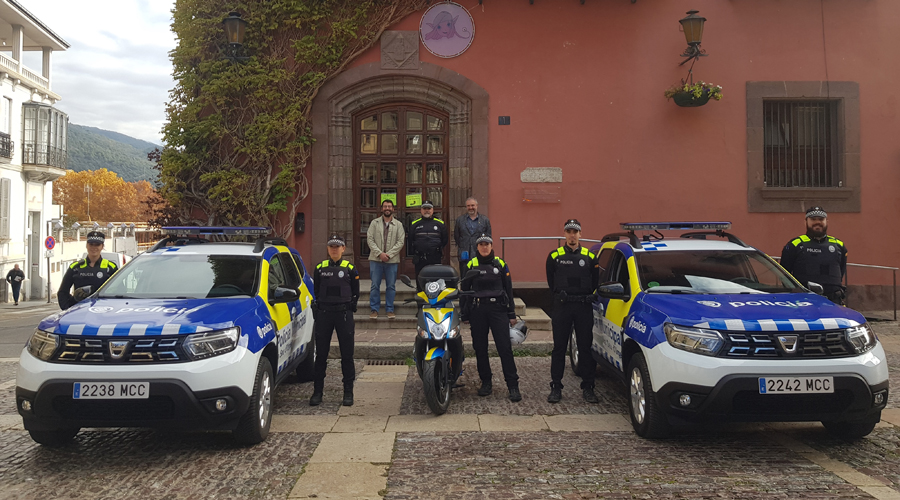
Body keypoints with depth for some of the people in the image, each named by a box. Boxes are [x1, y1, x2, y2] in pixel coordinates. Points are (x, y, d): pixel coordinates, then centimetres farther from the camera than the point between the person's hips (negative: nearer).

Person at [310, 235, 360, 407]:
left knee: (347, 354, 1)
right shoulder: (320, 268, 8)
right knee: (321, 354, 5)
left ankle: (348, 392, 9)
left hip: (344, 314, -2)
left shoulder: (350, 268, 3)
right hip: (323, 314, 2)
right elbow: (316, 291, 14)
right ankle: (317, 391, 13)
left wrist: (349, 307, 1)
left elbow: (355, 293, 8)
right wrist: (318, 308, 6)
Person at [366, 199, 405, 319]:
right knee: (375, 285, 2)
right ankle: (374, 309, 9)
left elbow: (400, 242, -1)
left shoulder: (398, 225, 7)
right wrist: (379, 253, -12)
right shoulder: (375, 223, 7)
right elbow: (370, 239, 0)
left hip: (392, 260, 0)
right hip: (376, 259, 0)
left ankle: (390, 310, 12)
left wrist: (389, 254, -11)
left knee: (391, 286, 4)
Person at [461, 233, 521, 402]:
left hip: (498, 309, -1)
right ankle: (486, 382, 18)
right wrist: (464, 314, 6)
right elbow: (464, 291, 11)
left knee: (505, 347, -8)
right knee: (480, 348, 4)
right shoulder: (471, 265, 8)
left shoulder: (501, 264, 7)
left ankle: (513, 385, -6)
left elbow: (509, 290, 10)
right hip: (477, 310, 1)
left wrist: (512, 314, 6)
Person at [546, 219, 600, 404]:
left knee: (585, 347, 3)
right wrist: (560, 296, 8)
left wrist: (585, 297, 5)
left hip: (584, 307, 1)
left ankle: (587, 387, 11)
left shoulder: (590, 256, 5)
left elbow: (595, 282, 11)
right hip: (562, 306, -1)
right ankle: (556, 387, 9)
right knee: (559, 348, 2)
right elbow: (551, 281, 11)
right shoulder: (555, 256, 4)